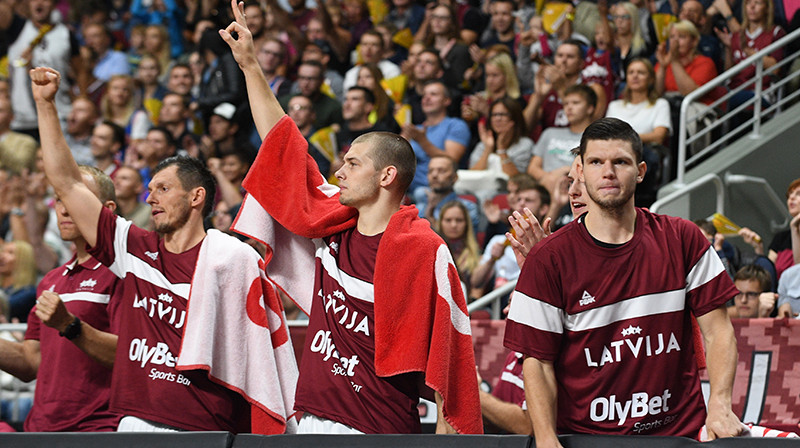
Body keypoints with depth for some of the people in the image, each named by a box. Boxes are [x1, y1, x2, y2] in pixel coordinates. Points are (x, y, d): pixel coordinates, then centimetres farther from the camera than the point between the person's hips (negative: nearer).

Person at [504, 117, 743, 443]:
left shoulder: (682, 240, 4)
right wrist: (547, 440, -17)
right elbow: (537, 362, -4)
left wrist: (720, 406, -14)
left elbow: (717, 330, 3)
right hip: (584, 435, -2)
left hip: (680, 431, 2)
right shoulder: (549, 258, -3)